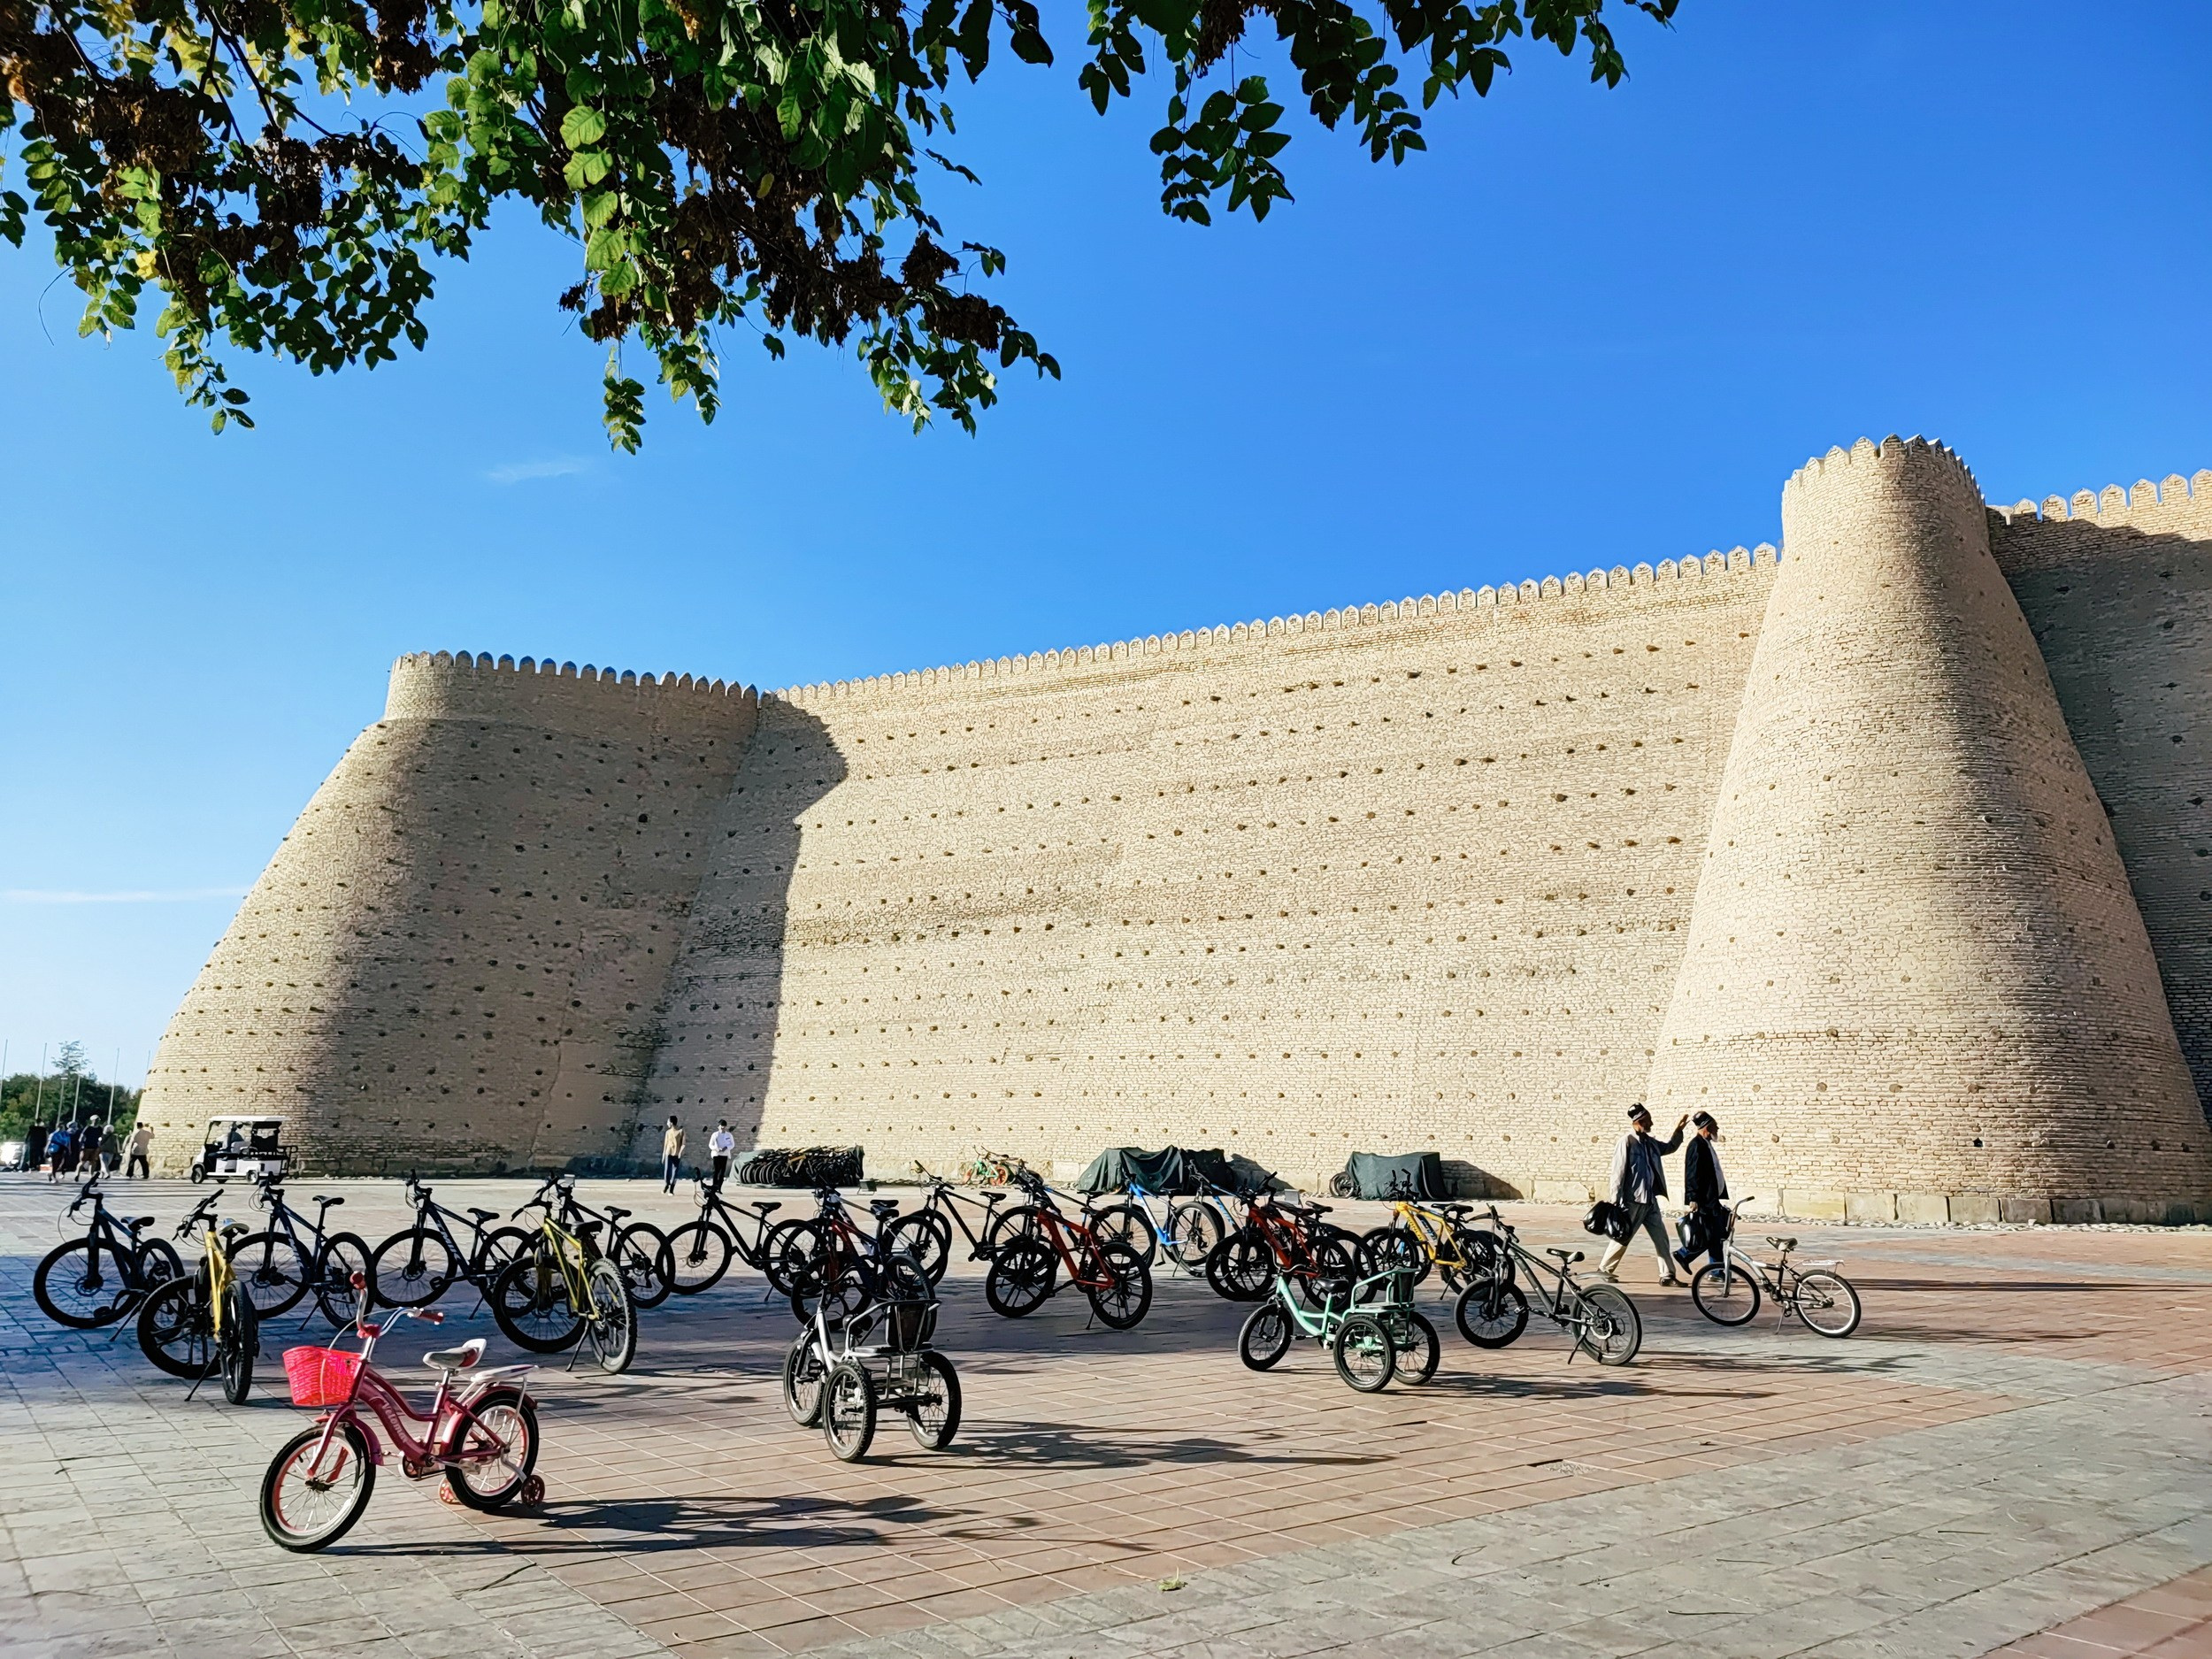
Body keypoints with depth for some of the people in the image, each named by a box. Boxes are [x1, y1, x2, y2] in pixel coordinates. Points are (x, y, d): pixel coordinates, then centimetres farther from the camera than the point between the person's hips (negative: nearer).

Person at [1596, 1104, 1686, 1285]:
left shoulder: (1649, 1142, 10)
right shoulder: (1627, 1142, -13)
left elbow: (1669, 1147, 31)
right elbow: (1618, 1173, -15)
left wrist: (1678, 1129, 18)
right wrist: (1616, 1202, -16)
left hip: (1650, 1200, 7)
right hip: (1632, 1201, -7)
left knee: (1661, 1237, 5)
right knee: (1623, 1237, 2)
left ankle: (1667, 1275, 12)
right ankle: (1604, 1269, 16)